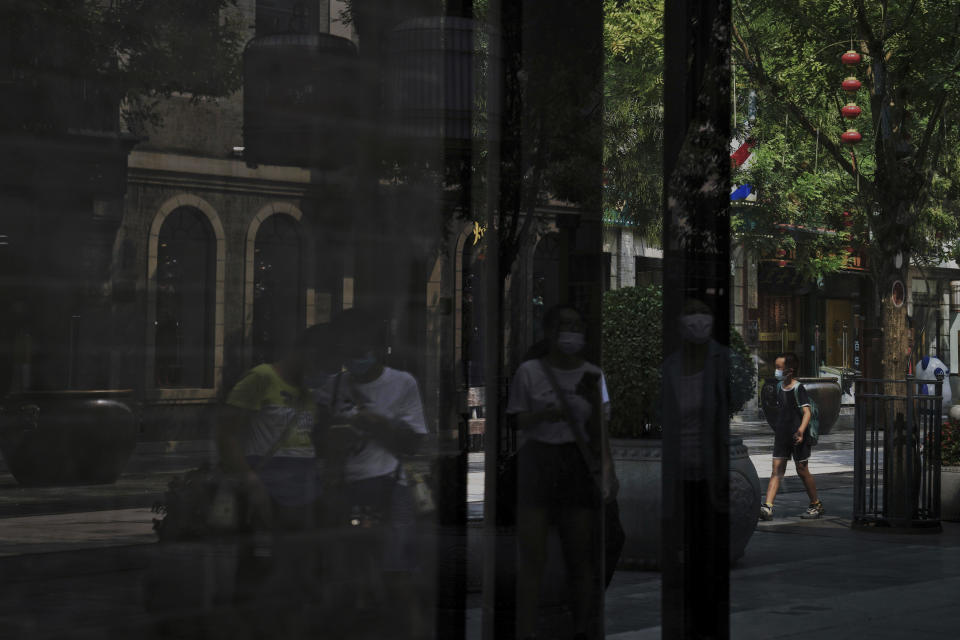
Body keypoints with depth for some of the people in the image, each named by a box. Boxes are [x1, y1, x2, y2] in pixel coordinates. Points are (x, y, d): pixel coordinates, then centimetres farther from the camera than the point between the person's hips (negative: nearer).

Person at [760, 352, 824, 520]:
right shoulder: (779, 387, 9)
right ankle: (768, 506, -11)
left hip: (797, 437, -6)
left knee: (802, 470, 4)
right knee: (777, 470, -2)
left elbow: (807, 412, -21)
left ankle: (816, 504, 21)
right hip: (782, 436, 6)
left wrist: (801, 429, -36)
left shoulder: (799, 388, -13)